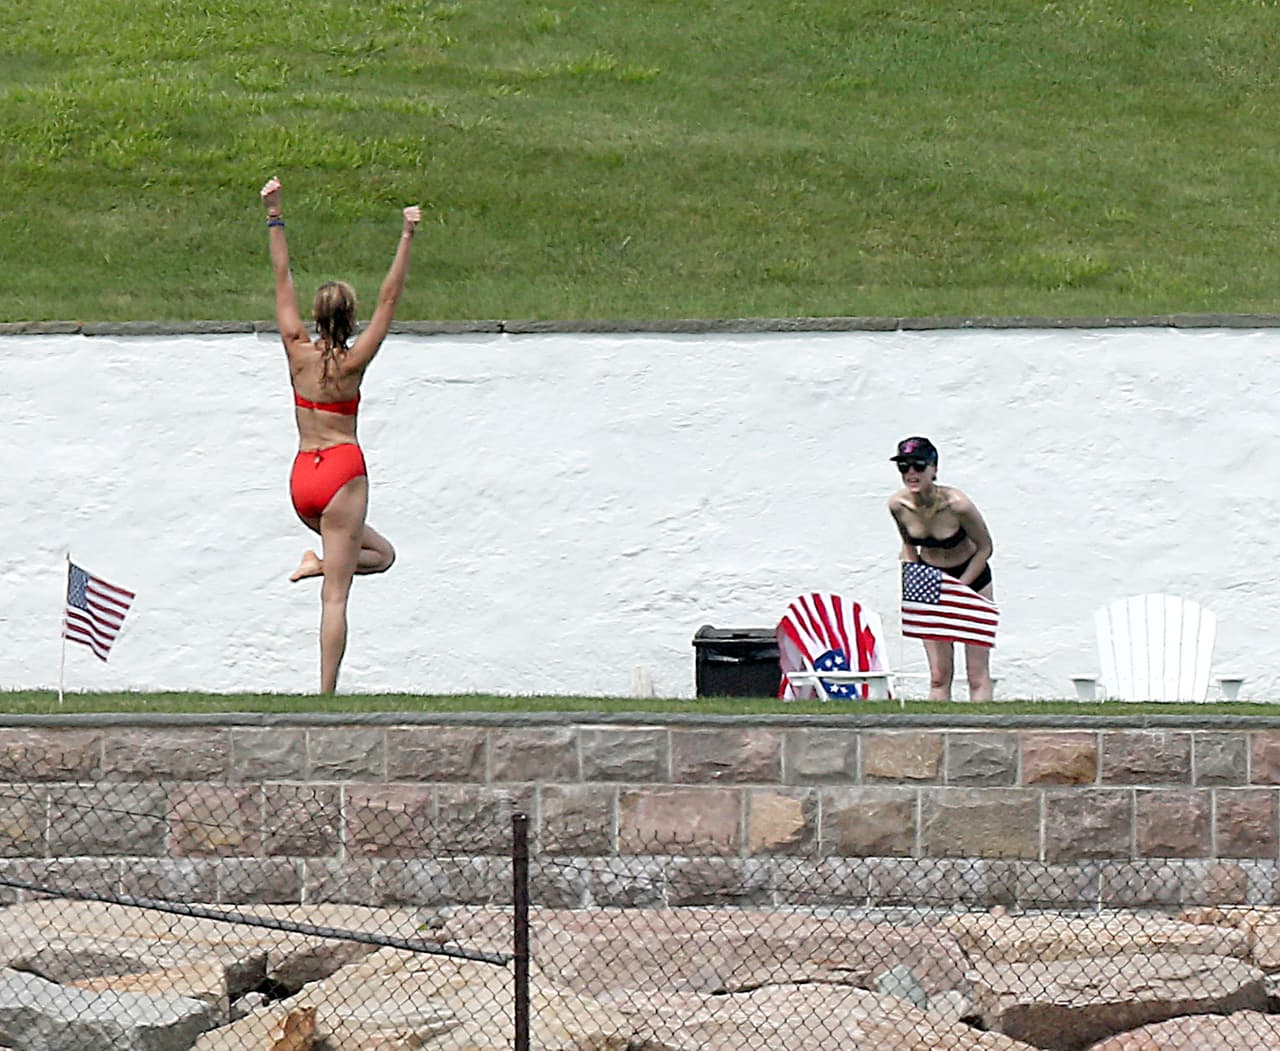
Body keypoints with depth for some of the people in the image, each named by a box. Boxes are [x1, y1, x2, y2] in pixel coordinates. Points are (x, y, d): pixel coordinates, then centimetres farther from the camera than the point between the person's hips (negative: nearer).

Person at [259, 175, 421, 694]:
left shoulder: (299, 353, 2)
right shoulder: (352, 363, -8)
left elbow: (283, 280, 7)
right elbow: (389, 299, -7)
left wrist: (274, 217, 10)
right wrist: (407, 238, -5)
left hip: (301, 478, 5)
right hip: (342, 472, -5)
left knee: (381, 552, 22)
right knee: (335, 595, -6)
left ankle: (321, 561, -2)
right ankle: (327, 694, -15)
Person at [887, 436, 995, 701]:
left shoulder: (956, 504, -28)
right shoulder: (898, 505, -15)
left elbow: (984, 548, -14)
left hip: (972, 577, -4)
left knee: (977, 673, -5)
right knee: (939, 675, 1)